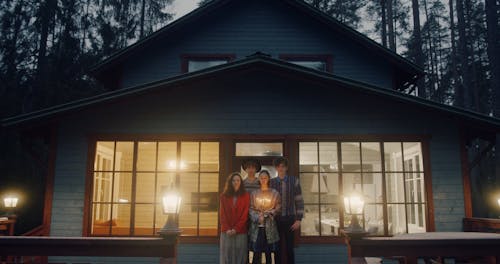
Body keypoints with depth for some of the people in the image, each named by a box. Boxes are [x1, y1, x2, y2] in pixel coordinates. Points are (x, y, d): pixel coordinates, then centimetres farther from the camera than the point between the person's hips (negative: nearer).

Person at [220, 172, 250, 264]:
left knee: (240, 255, 1)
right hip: (227, 231, 1)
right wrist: (227, 229, -9)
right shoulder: (224, 196, 7)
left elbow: (245, 214, -3)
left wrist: (236, 229, -11)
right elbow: (223, 214, 3)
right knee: (227, 254, 2)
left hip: (241, 231, -1)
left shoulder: (246, 196, 3)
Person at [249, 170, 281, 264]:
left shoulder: (274, 193, 6)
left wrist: (267, 214, -13)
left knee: (269, 252, 3)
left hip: (269, 226, 0)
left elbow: (278, 208, 1)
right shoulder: (254, 193, 9)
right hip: (257, 226, 1)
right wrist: (258, 218, -13)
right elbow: (251, 209, 3)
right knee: (256, 253, -2)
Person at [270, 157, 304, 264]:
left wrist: (298, 219, -6)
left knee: (289, 247, 6)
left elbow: (299, 201, -2)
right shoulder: (271, 182, 3)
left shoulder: (294, 181, -2)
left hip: (289, 219, -1)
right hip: (276, 219, 1)